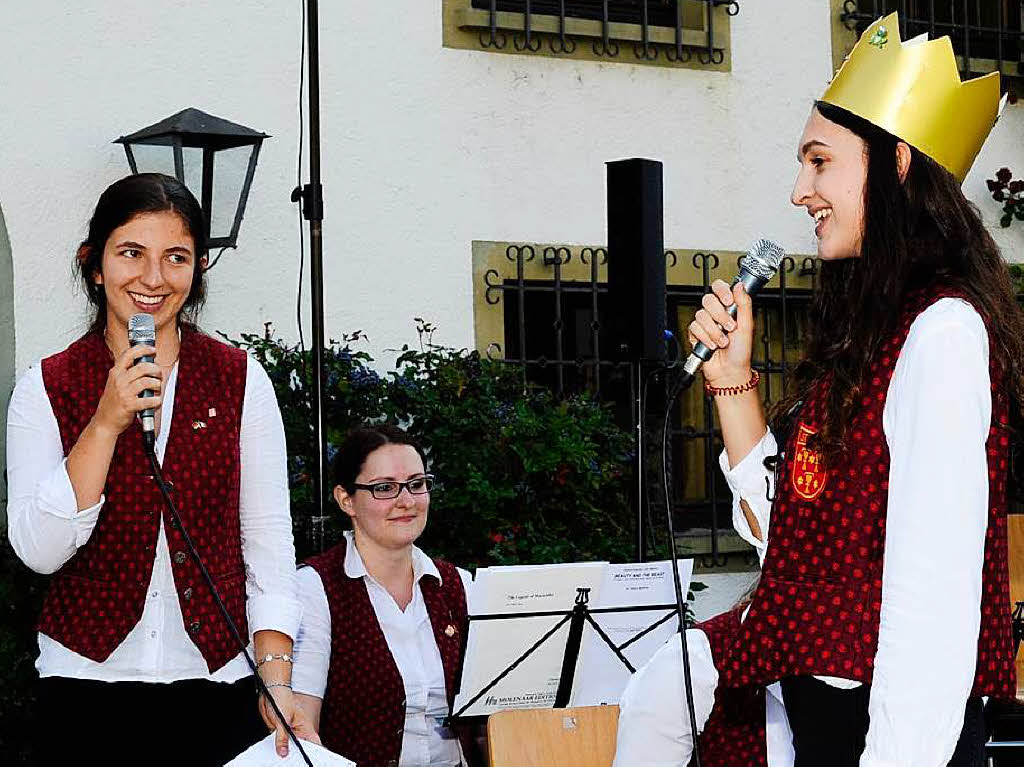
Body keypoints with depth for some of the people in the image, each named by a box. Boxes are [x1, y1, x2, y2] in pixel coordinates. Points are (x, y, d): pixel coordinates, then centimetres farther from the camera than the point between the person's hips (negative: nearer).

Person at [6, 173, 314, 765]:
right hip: (88, 687, -1)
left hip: (218, 683, 1)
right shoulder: (47, 387, 1)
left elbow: (268, 539, 1)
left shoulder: (241, 379, 3)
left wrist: (275, 678, -9)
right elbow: (40, 551, -8)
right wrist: (107, 422, -16)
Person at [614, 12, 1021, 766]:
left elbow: (935, 583, -22)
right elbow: (781, 526, 16)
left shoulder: (942, 331, -14)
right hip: (802, 693, 9)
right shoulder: (862, 334, 14)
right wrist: (731, 377, 11)